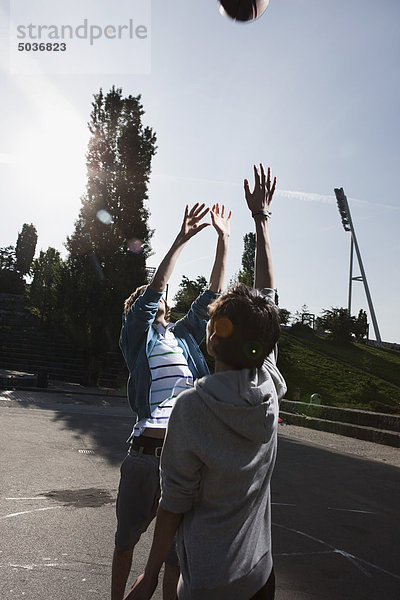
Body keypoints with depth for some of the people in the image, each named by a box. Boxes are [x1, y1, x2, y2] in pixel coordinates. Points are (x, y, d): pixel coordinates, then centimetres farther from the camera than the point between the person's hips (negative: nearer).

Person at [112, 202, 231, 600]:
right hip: (145, 451, -3)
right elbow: (153, 291, -8)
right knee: (126, 540, 16)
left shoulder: (185, 335, 18)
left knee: (176, 554, 15)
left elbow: (212, 295, 13)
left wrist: (223, 239, 9)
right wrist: (180, 241, -14)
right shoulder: (136, 335, 7)